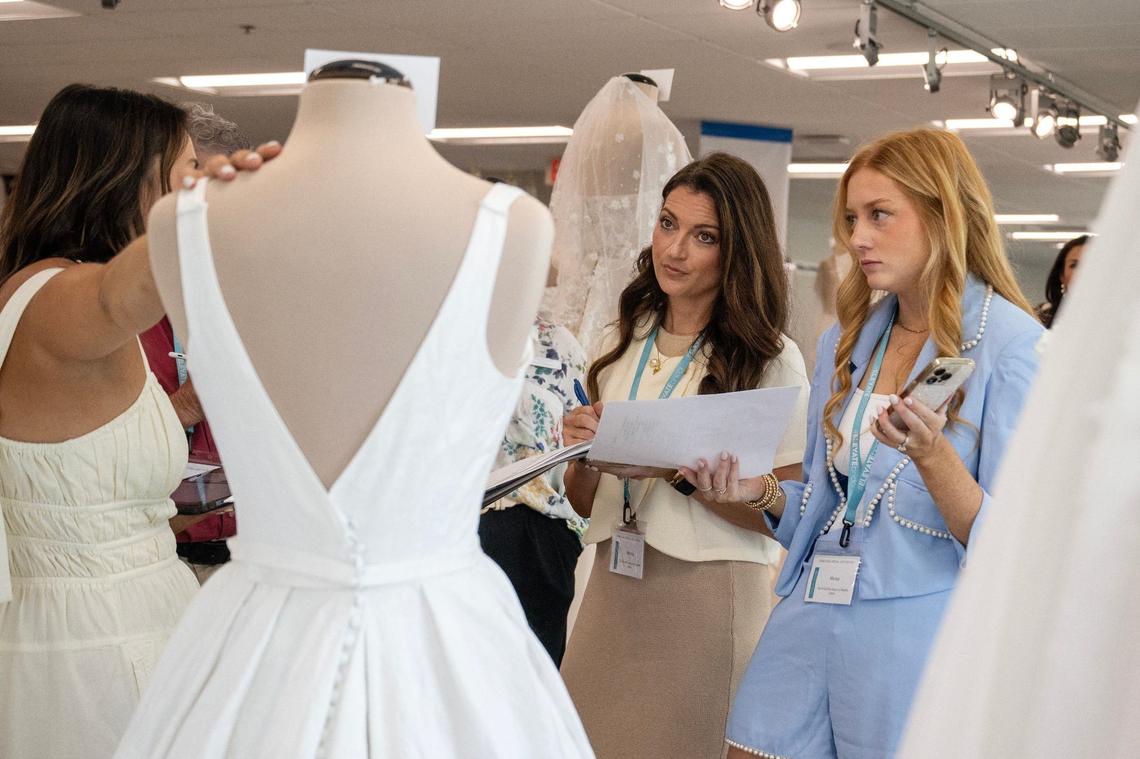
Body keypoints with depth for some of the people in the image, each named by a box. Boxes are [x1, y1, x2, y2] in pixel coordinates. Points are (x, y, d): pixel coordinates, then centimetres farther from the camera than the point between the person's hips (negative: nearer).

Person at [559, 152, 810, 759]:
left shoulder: (771, 359, -6)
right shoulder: (624, 344, 9)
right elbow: (584, 504, 13)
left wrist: (678, 469, -20)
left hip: (708, 597, -4)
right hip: (613, 591, 5)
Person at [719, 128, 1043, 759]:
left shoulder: (1013, 344, -8)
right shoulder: (844, 343, 11)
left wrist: (931, 455, -28)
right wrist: (761, 492, -1)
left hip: (918, 633, -5)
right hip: (810, 620, 6)